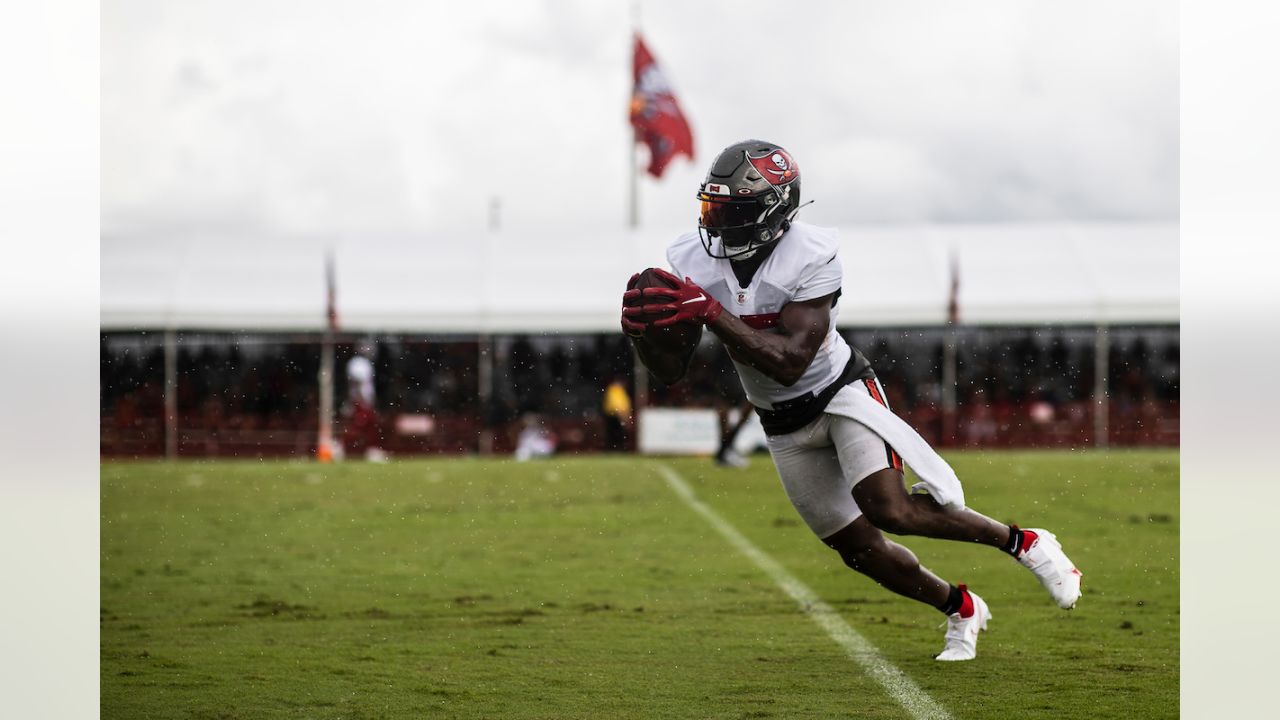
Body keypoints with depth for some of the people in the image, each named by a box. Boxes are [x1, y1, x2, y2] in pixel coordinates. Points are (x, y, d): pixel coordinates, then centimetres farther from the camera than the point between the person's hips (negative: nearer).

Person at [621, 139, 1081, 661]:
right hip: (783, 424, 5)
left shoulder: (811, 256, -24)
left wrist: (711, 313, -40)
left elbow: (790, 360, -32)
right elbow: (672, 370, -7)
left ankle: (1021, 541, -5)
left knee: (890, 510, -26)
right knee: (859, 549, 7)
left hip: (841, 390, -5)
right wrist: (642, 332, -30)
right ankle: (961, 610, 32)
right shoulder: (692, 261, -11)